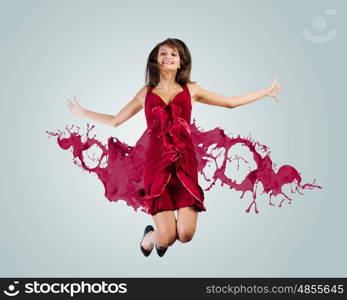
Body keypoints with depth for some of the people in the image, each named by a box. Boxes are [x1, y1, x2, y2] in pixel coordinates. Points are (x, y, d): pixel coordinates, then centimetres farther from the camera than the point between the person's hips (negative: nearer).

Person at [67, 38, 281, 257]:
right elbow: (115, 121, 22)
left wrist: (266, 92, 22)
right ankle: (150, 236, 30)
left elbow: (231, 102, 19)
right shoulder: (146, 93, 15)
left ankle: (160, 238, 29)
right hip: (157, 163, -1)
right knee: (166, 238, -9)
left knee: (186, 235, -9)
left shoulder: (191, 90, 14)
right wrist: (82, 112, 23)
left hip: (185, 162, 1)